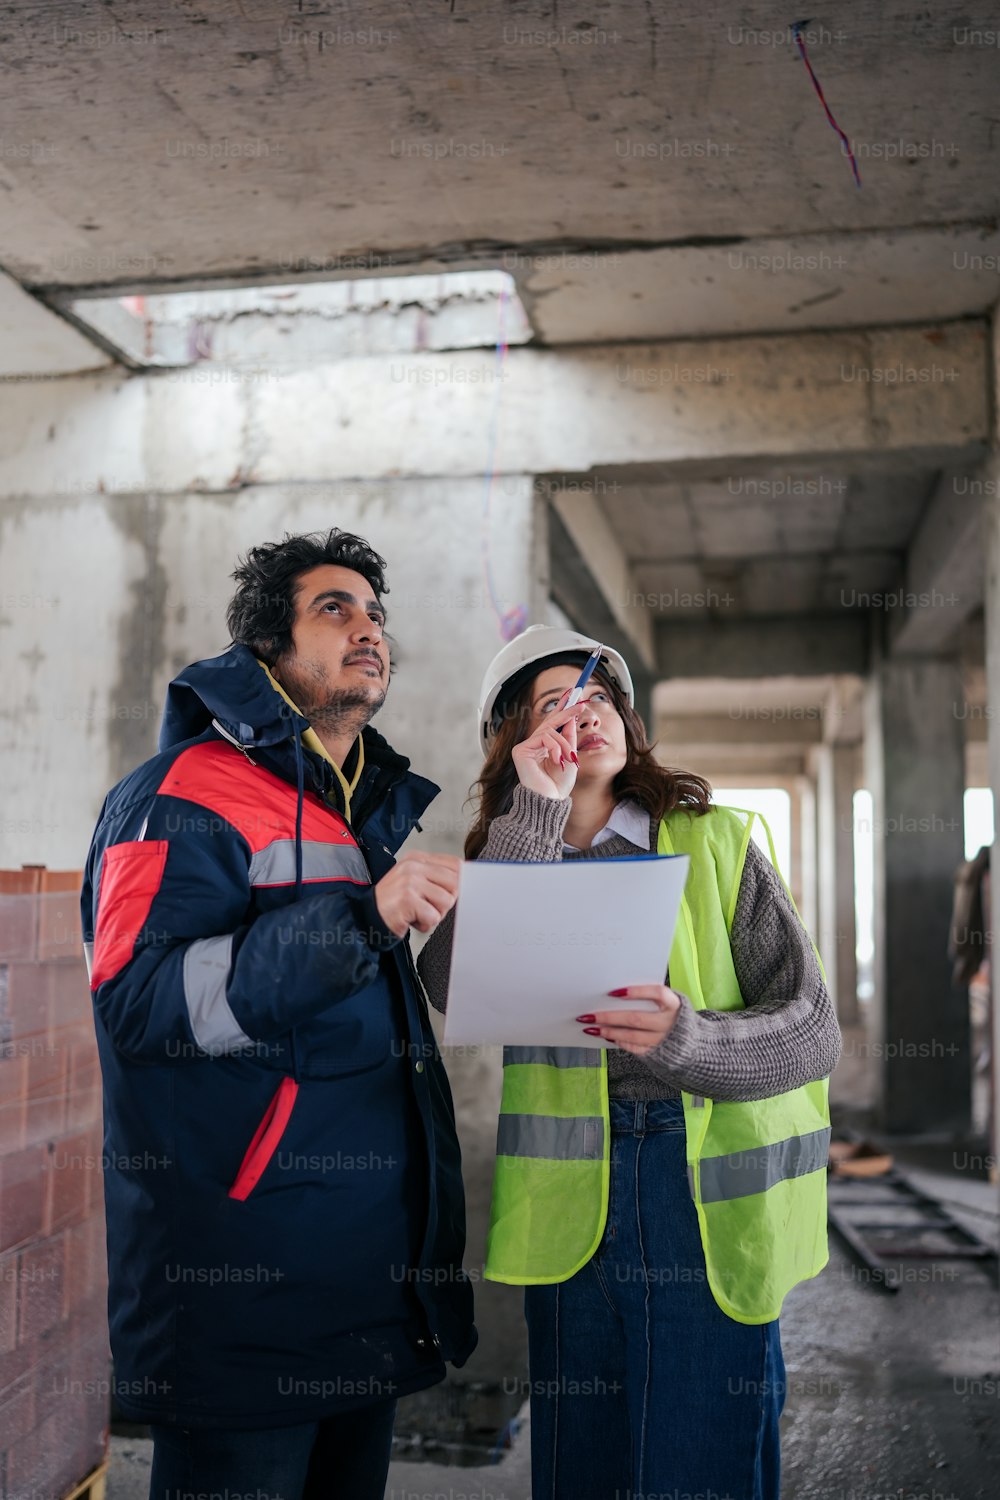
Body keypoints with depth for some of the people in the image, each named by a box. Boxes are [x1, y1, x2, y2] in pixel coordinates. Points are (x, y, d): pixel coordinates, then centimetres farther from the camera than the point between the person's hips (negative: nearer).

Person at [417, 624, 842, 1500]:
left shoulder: (714, 842, 2)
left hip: (708, 1190, -1)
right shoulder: (507, 860, 7)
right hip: (569, 1201, 2)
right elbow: (452, 988, -14)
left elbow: (813, 1029, -4)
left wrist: (689, 1040, -25)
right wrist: (536, 812, -14)